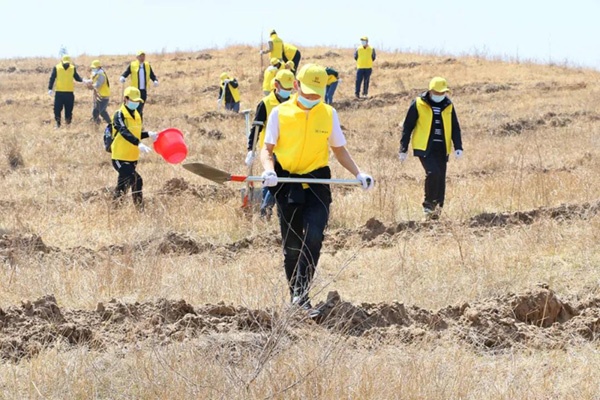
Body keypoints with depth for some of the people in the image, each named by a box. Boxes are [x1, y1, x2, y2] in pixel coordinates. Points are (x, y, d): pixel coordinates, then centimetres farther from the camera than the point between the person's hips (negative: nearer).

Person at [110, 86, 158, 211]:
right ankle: (140, 208, -16)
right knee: (136, 181, -21)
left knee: (124, 184, 17)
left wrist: (148, 134, 2)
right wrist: (139, 144, -44)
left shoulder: (136, 115, 12)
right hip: (120, 158, -8)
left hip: (132, 158, 8)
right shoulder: (119, 115, -14)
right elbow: (124, 132, -30)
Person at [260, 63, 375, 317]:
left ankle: (301, 296, -14)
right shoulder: (280, 113, 1)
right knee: (292, 245, 4)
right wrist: (269, 171, -19)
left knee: (313, 238, -18)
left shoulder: (328, 114, 6)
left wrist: (358, 174, 2)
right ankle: (296, 297, 16)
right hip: (287, 184, 0)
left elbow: (339, 149, 15)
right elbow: (267, 149, 2)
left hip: (317, 183, 0)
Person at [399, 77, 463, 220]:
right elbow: (407, 127, 1)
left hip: (442, 149, 4)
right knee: (433, 173, -21)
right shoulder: (418, 105, -3)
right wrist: (403, 149, 0)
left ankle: (436, 209, 13)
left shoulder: (448, 105, 8)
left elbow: (455, 128, 14)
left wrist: (458, 147, 2)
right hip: (424, 148, -4)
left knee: (440, 179, 3)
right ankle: (428, 205, -7)